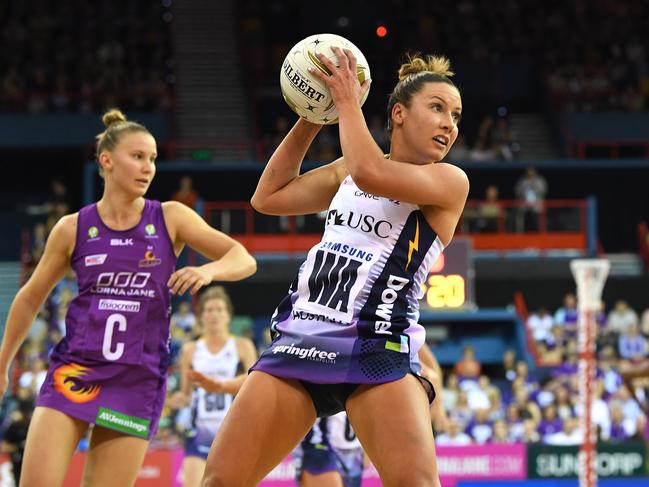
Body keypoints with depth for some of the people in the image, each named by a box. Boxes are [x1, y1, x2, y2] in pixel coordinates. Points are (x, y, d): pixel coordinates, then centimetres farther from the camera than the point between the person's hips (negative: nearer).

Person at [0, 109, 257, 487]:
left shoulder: (170, 219, 2)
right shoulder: (73, 229, 3)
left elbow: (244, 260, -2)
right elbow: (31, 298, 16)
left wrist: (208, 271, -24)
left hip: (137, 381, 0)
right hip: (73, 370, 0)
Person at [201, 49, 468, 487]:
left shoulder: (450, 181, -1)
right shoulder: (347, 170, 18)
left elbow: (369, 172, -18)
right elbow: (268, 197, 24)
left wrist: (348, 101, -4)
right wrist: (310, 121, 18)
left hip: (378, 348, -5)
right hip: (300, 340, 5)